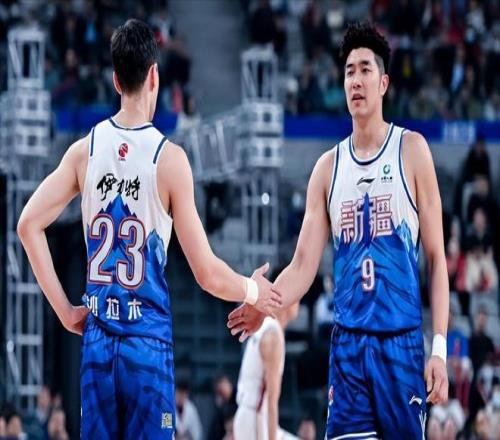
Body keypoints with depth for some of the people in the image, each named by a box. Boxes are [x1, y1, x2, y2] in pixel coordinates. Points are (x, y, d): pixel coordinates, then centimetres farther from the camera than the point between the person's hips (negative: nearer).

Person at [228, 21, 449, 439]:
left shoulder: (412, 151, 1)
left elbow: (437, 257, 0)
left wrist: (440, 347, -8)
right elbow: (303, 266, 7)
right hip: (347, 342, 3)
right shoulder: (328, 168, 10)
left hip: (401, 340, -3)